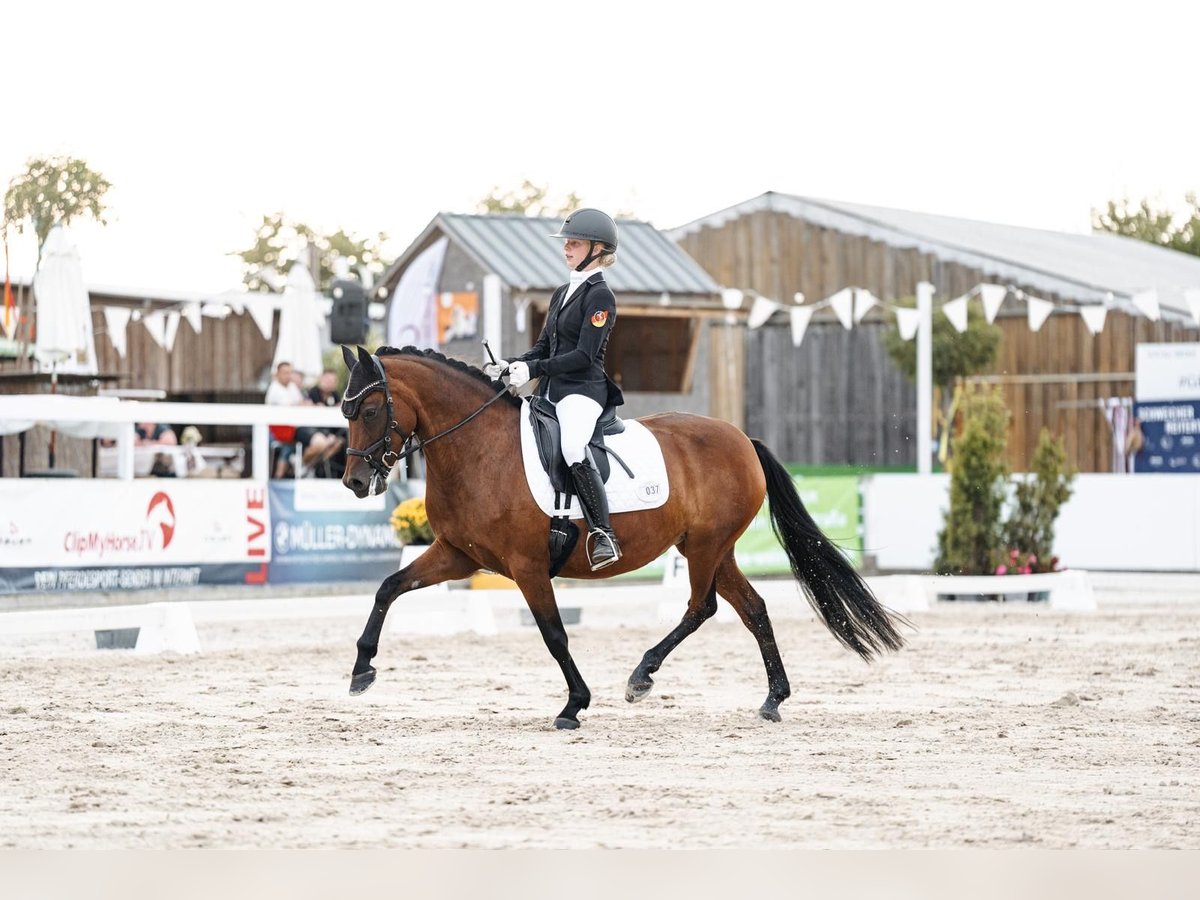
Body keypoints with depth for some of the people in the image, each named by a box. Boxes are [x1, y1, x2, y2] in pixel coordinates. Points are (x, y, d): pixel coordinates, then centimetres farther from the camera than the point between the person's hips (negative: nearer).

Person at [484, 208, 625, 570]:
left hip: (583, 390, -10)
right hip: (551, 391, 10)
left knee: (572, 449, -34)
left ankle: (603, 537, -34)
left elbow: (584, 356, -15)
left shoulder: (600, 296, -6)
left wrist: (532, 369, -19)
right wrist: (511, 365, 3)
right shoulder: (563, 293, 20)